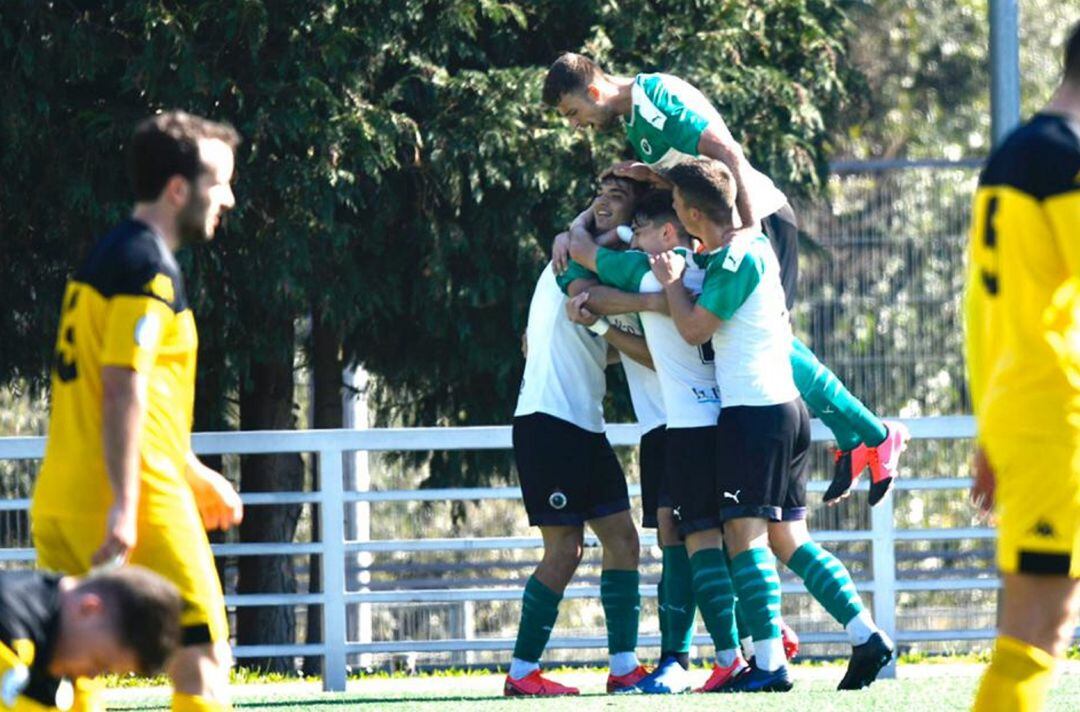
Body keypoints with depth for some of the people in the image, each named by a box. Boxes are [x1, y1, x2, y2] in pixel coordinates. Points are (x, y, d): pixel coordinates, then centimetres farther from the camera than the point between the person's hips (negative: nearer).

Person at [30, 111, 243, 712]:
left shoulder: (105, 260, 19)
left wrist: (193, 473, 33)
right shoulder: (149, 269, -11)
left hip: (61, 501, 9)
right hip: (139, 505, -9)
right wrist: (123, 507, -22)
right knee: (202, 660, -3)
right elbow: (124, 393, -19)